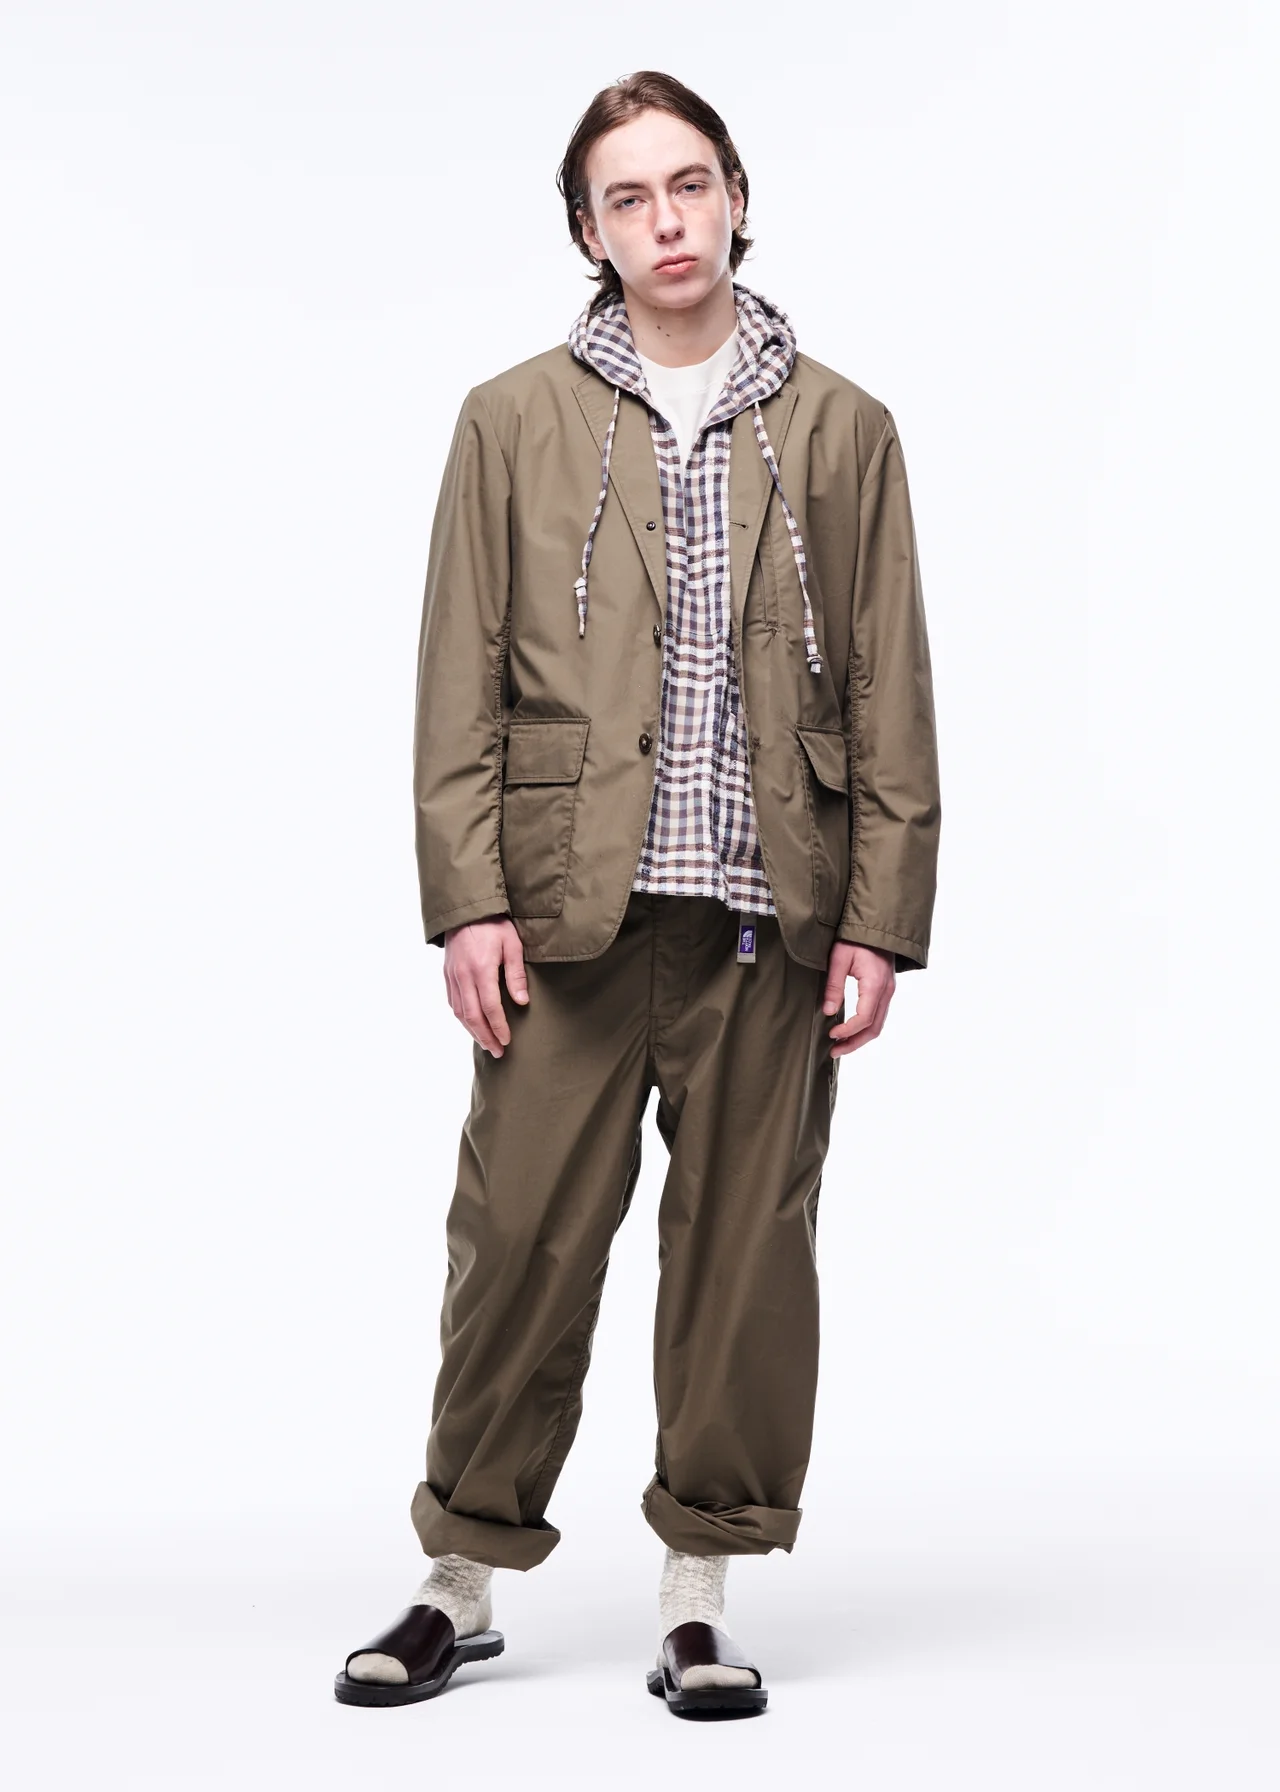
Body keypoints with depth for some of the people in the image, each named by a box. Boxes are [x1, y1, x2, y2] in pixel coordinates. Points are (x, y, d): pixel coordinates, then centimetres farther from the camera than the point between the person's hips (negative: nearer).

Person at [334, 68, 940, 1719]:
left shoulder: (840, 428, 9)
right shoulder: (512, 421, 9)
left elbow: (892, 697, 6)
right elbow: (459, 685, 4)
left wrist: (881, 919, -1)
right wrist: (470, 901, -5)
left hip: (772, 916, 1)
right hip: (570, 911, 0)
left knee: (746, 1253, 5)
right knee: (520, 1244, 1)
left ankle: (700, 1597, 18)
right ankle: (462, 1584, 17)